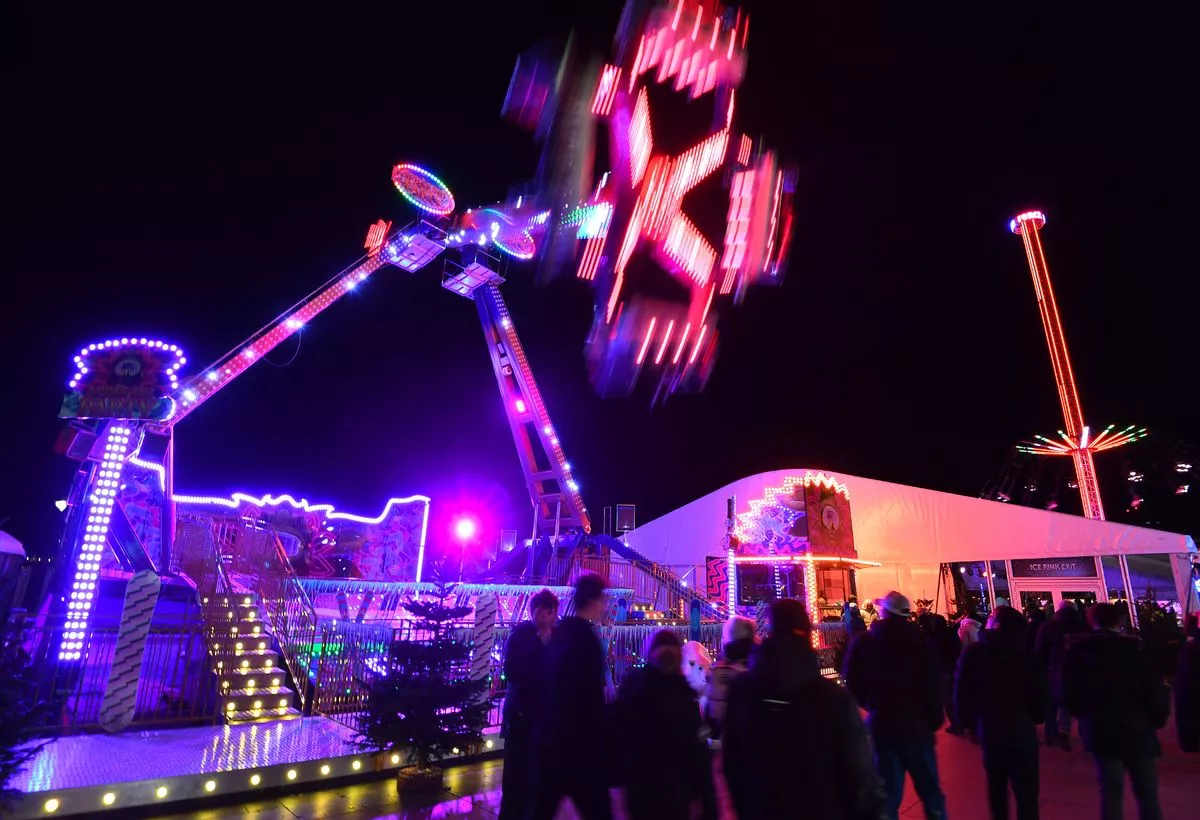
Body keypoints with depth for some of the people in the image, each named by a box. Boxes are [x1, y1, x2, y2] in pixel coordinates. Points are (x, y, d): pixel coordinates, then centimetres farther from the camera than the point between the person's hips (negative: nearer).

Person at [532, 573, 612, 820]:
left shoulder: (560, 632, 6)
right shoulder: (586, 637, -19)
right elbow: (592, 696, -19)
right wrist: (600, 746, -12)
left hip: (551, 732, 8)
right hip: (580, 739, -8)